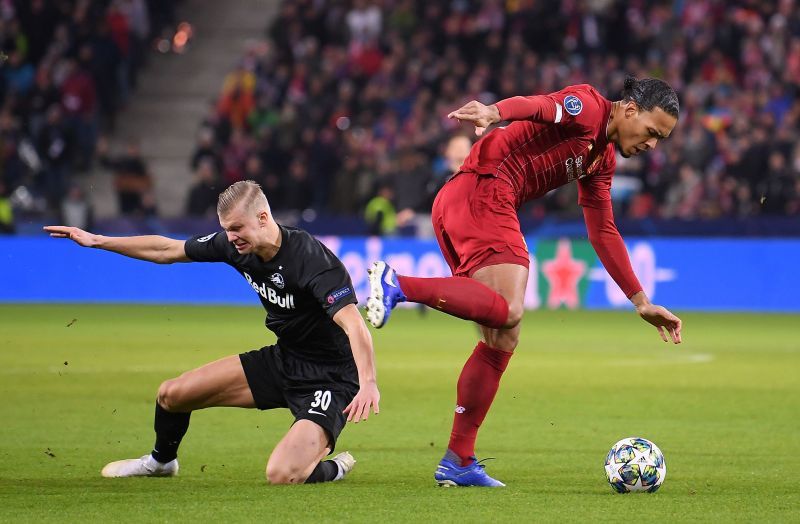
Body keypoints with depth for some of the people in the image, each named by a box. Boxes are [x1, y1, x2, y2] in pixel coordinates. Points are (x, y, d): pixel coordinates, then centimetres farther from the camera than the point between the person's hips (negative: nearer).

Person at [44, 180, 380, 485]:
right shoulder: (234, 245, -4)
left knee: (282, 476, -29)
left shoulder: (311, 259, -27)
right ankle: (161, 461, 41)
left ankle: (330, 469, 7)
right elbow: (168, 250, 11)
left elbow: (353, 324, -37)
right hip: (283, 360, 8)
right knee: (172, 394, 8)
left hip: (328, 379, -8)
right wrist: (97, 241, 14)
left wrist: (368, 384, -53)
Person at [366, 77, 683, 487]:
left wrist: (641, 301, 30)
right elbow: (539, 106, -24)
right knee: (507, 311, -27)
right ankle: (397, 284, -26)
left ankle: (458, 462, 8)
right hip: (481, 193, -10)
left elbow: (603, 233, 31)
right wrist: (495, 112, -47)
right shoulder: (587, 106, -3)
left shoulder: (603, 159, 25)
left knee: (503, 340, 8)